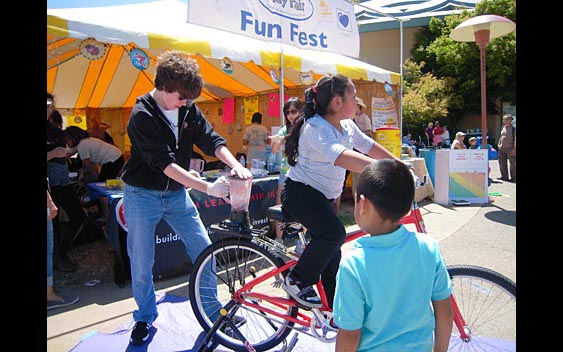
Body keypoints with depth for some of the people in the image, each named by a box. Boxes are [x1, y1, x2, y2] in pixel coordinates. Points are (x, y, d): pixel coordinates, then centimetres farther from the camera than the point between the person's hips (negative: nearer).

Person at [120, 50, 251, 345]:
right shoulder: (142, 115, -19)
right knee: (141, 264, 5)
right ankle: (144, 318, 29)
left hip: (176, 193, 5)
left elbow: (211, 140, -7)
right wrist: (207, 187, -35)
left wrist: (235, 165, -27)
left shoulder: (188, 108, -2)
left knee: (204, 250, 4)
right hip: (142, 196, -4)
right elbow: (163, 162, -27)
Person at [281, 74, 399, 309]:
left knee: (332, 257, 10)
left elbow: (370, 147, 13)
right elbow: (342, 157, -41)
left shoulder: (347, 126, 4)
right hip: (300, 192, -8)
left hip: (323, 197, 9)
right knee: (334, 233, -31)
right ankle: (297, 281, -10)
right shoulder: (315, 128, -24)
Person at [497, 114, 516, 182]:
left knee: (512, 163, 0)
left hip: (510, 148, -7)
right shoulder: (503, 128, 12)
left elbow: (515, 139, -14)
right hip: (502, 148, 7)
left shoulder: (513, 128, -9)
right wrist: (499, 144, 12)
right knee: (502, 162, 10)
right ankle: (504, 176, 21)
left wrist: (514, 148, -19)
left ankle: (513, 177, 8)